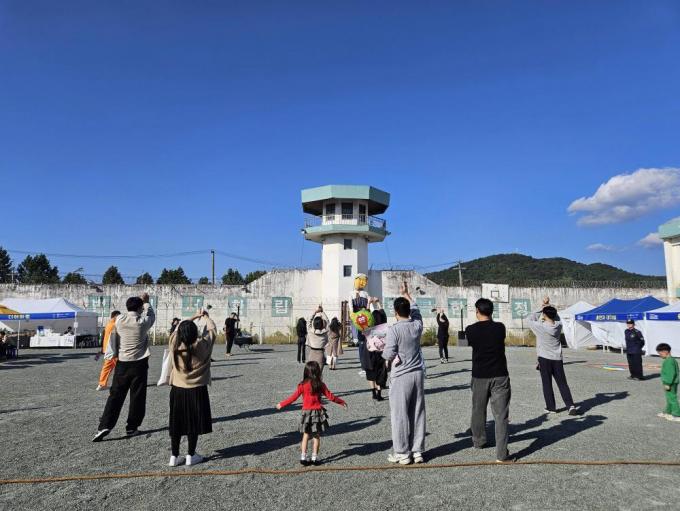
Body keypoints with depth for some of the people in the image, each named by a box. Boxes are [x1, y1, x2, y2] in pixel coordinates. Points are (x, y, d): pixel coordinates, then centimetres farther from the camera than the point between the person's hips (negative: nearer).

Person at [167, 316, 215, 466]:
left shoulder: (174, 344, -9)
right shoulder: (201, 346, -15)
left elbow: (178, 329, 10)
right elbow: (212, 330, 0)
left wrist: (193, 317, 19)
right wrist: (206, 317, 16)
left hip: (177, 390, 3)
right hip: (197, 391, -3)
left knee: (176, 424, 12)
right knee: (194, 424, 9)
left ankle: (174, 457, 18)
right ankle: (191, 456, 17)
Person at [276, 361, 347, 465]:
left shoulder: (302, 385, -9)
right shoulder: (320, 385, -7)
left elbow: (293, 397, -6)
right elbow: (330, 396, -2)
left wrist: (281, 404, 7)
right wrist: (342, 402, 12)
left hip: (306, 412, 0)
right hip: (318, 412, 0)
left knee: (305, 436, 12)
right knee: (316, 436, 11)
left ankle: (303, 457, 11)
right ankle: (314, 458, 14)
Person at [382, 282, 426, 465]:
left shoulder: (394, 329, -15)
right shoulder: (417, 325, 2)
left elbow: (389, 354, -18)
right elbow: (415, 308, 22)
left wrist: (382, 351, 4)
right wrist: (406, 293, 33)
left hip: (401, 376, -5)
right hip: (418, 373, 6)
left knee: (400, 414, 4)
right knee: (418, 413, 12)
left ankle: (402, 453, 11)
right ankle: (417, 451, 20)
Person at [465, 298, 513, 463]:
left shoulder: (471, 330, -7)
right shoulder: (500, 327, -5)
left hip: (479, 377, 1)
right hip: (499, 376, -1)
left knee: (478, 411, 19)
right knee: (501, 415, 0)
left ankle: (478, 442, 36)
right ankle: (501, 454, -3)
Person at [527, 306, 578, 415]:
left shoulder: (541, 326, -15)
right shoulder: (558, 325, -2)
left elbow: (528, 319, -1)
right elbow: (555, 317, 20)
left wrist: (540, 313, 6)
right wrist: (548, 306, 21)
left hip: (544, 359, -4)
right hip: (557, 359, 4)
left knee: (547, 384, 6)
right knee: (562, 383, 10)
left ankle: (551, 407, 11)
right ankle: (571, 405, 1)